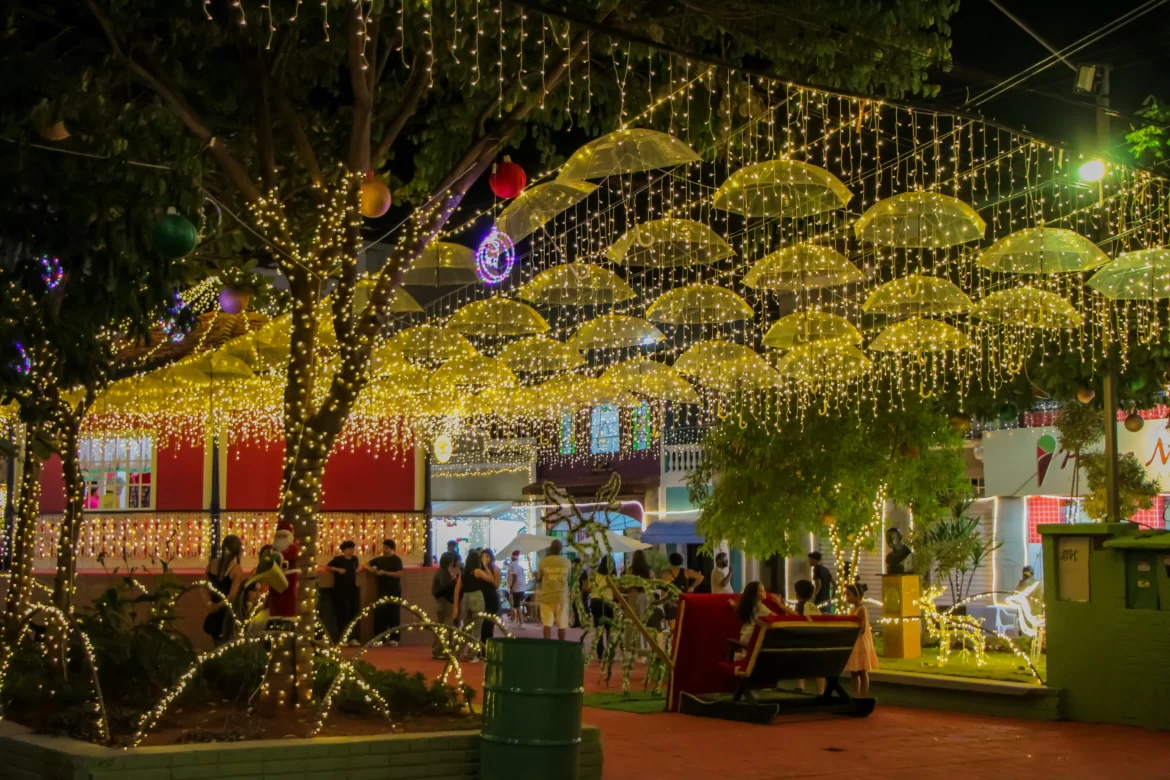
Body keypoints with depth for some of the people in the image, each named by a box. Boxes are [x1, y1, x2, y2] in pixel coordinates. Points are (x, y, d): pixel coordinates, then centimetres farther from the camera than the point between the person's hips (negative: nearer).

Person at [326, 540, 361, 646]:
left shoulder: (354, 559, 8)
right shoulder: (338, 559, -7)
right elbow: (327, 566, 0)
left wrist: (358, 569, 9)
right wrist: (338, 569, -11)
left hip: (352, 590, 5)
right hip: (340, 590, -5)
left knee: (353, 614, 5)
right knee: (342, 614, -1)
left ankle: (353, 638, 11)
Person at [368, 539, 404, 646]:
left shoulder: (396, 560, -3)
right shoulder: (380, 559, 13)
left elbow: (399, 574, -14)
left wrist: (384, 572, -18)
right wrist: (371, 569, -1)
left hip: (394, 591, -5)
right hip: (382, 591, 5)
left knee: (393, 615, -5)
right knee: (379, 615, 0)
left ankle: (394, 639, -3)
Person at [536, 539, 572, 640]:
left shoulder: (543, 561, -3)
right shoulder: (566, 562, 0)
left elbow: (538, 579, 7)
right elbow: (568, 579, 11)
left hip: (546, 596, -1)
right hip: (562, 596, 1)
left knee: (547, 624, -2)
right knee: (562, 625, 7)